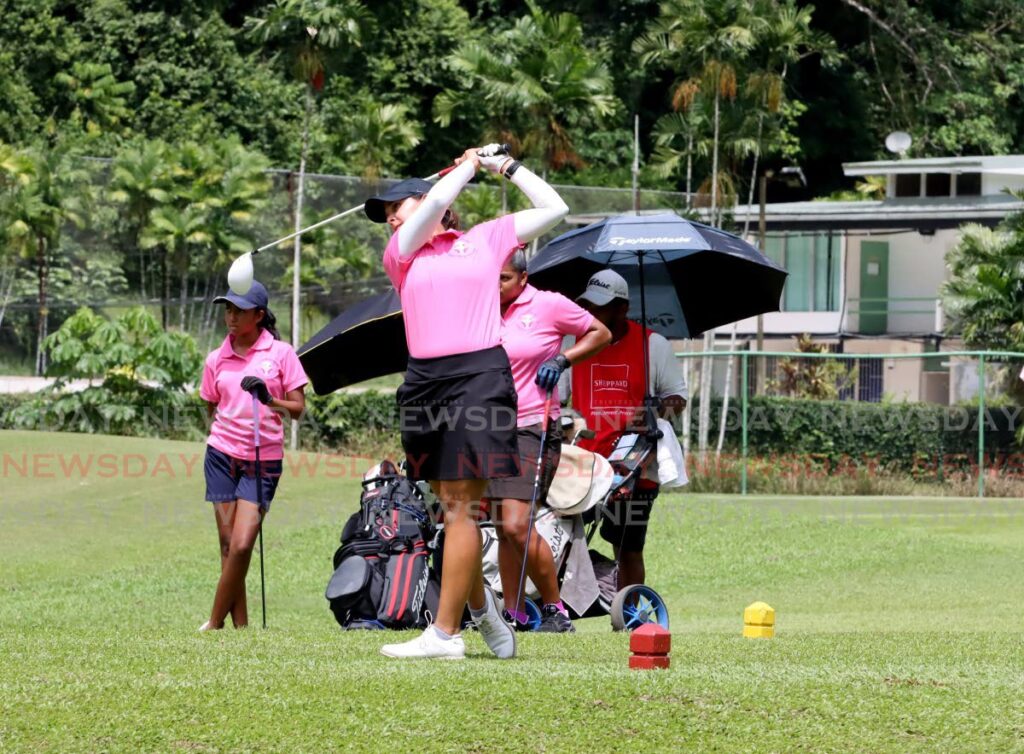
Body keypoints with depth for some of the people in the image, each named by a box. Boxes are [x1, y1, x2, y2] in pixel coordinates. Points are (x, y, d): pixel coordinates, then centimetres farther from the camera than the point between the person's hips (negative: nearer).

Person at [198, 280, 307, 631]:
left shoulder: (280, 353, 0)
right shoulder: (216, 359, 8)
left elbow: (298, 408, -3)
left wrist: (270, 400, -19)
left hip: (264, 461, -3)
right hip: (222, 456, 3)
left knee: (242, 545, -12)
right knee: (228, 545, -1)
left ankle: (216, 622, -2)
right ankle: (240, 626, 3)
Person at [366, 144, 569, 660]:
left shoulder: (486, 239, 14)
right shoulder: (399, 254, 16)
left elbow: (553, 209, 19)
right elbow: (438, 202, 2)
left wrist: (506, 166, 22)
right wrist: (468, 165, 16)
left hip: (479, 373, -4)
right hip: (425, 381, 4)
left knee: (460, 504, -9)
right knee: (450, 505, 5)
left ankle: (444, 633, -13)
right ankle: (480, 606, 24)